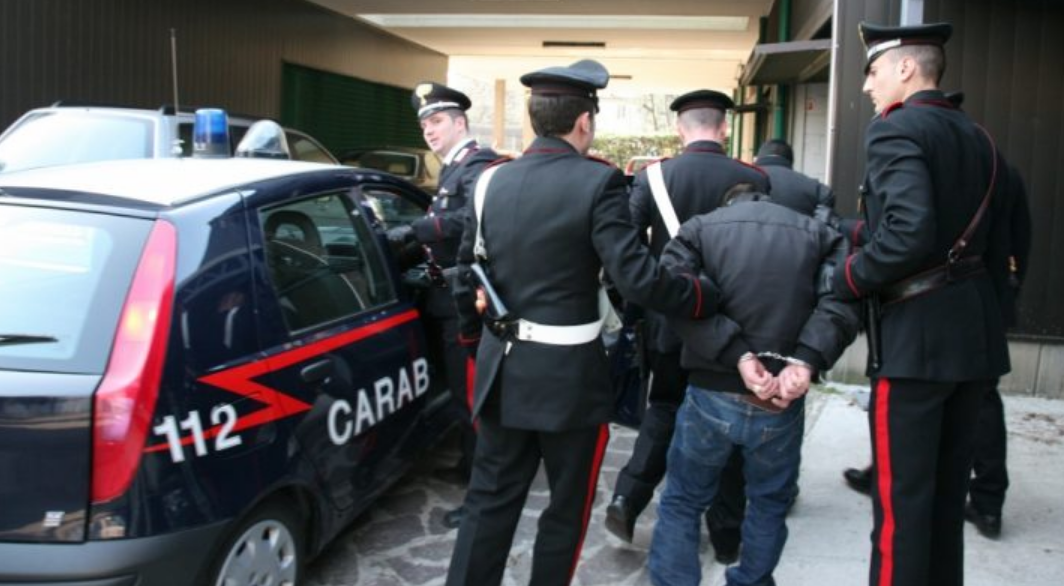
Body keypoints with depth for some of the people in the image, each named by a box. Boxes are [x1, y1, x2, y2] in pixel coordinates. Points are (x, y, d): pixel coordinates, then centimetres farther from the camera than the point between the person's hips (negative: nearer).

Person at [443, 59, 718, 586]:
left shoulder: (491, 181, 3)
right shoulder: (598, 182, -14)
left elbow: (467, 275, 11)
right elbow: (636, 279, -21)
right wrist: (707, 295, -7)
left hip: (503, 369, 5)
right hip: (569, 375, -5)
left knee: (489, 501, 15)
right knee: (566, 507, 14)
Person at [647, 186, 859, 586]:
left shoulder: (699, 229, 8)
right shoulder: (818, 234, 11)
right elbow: (840, 299, -8)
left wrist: (739, 354, -15)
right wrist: (806, 360, -17)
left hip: (711, 395, -1)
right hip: (781, 402, 1)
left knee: (681, 504, 15)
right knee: (770, 503, 23)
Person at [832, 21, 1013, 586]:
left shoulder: (895, 129, -12)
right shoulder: (978, 137, 14)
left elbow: (908, 230, -26)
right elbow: (986, 235, 16)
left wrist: (847, 279, -13)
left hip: (918, 333, -8)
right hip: (974, 328, 9)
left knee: (901, 495, 2)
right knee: (947, 487, 19)